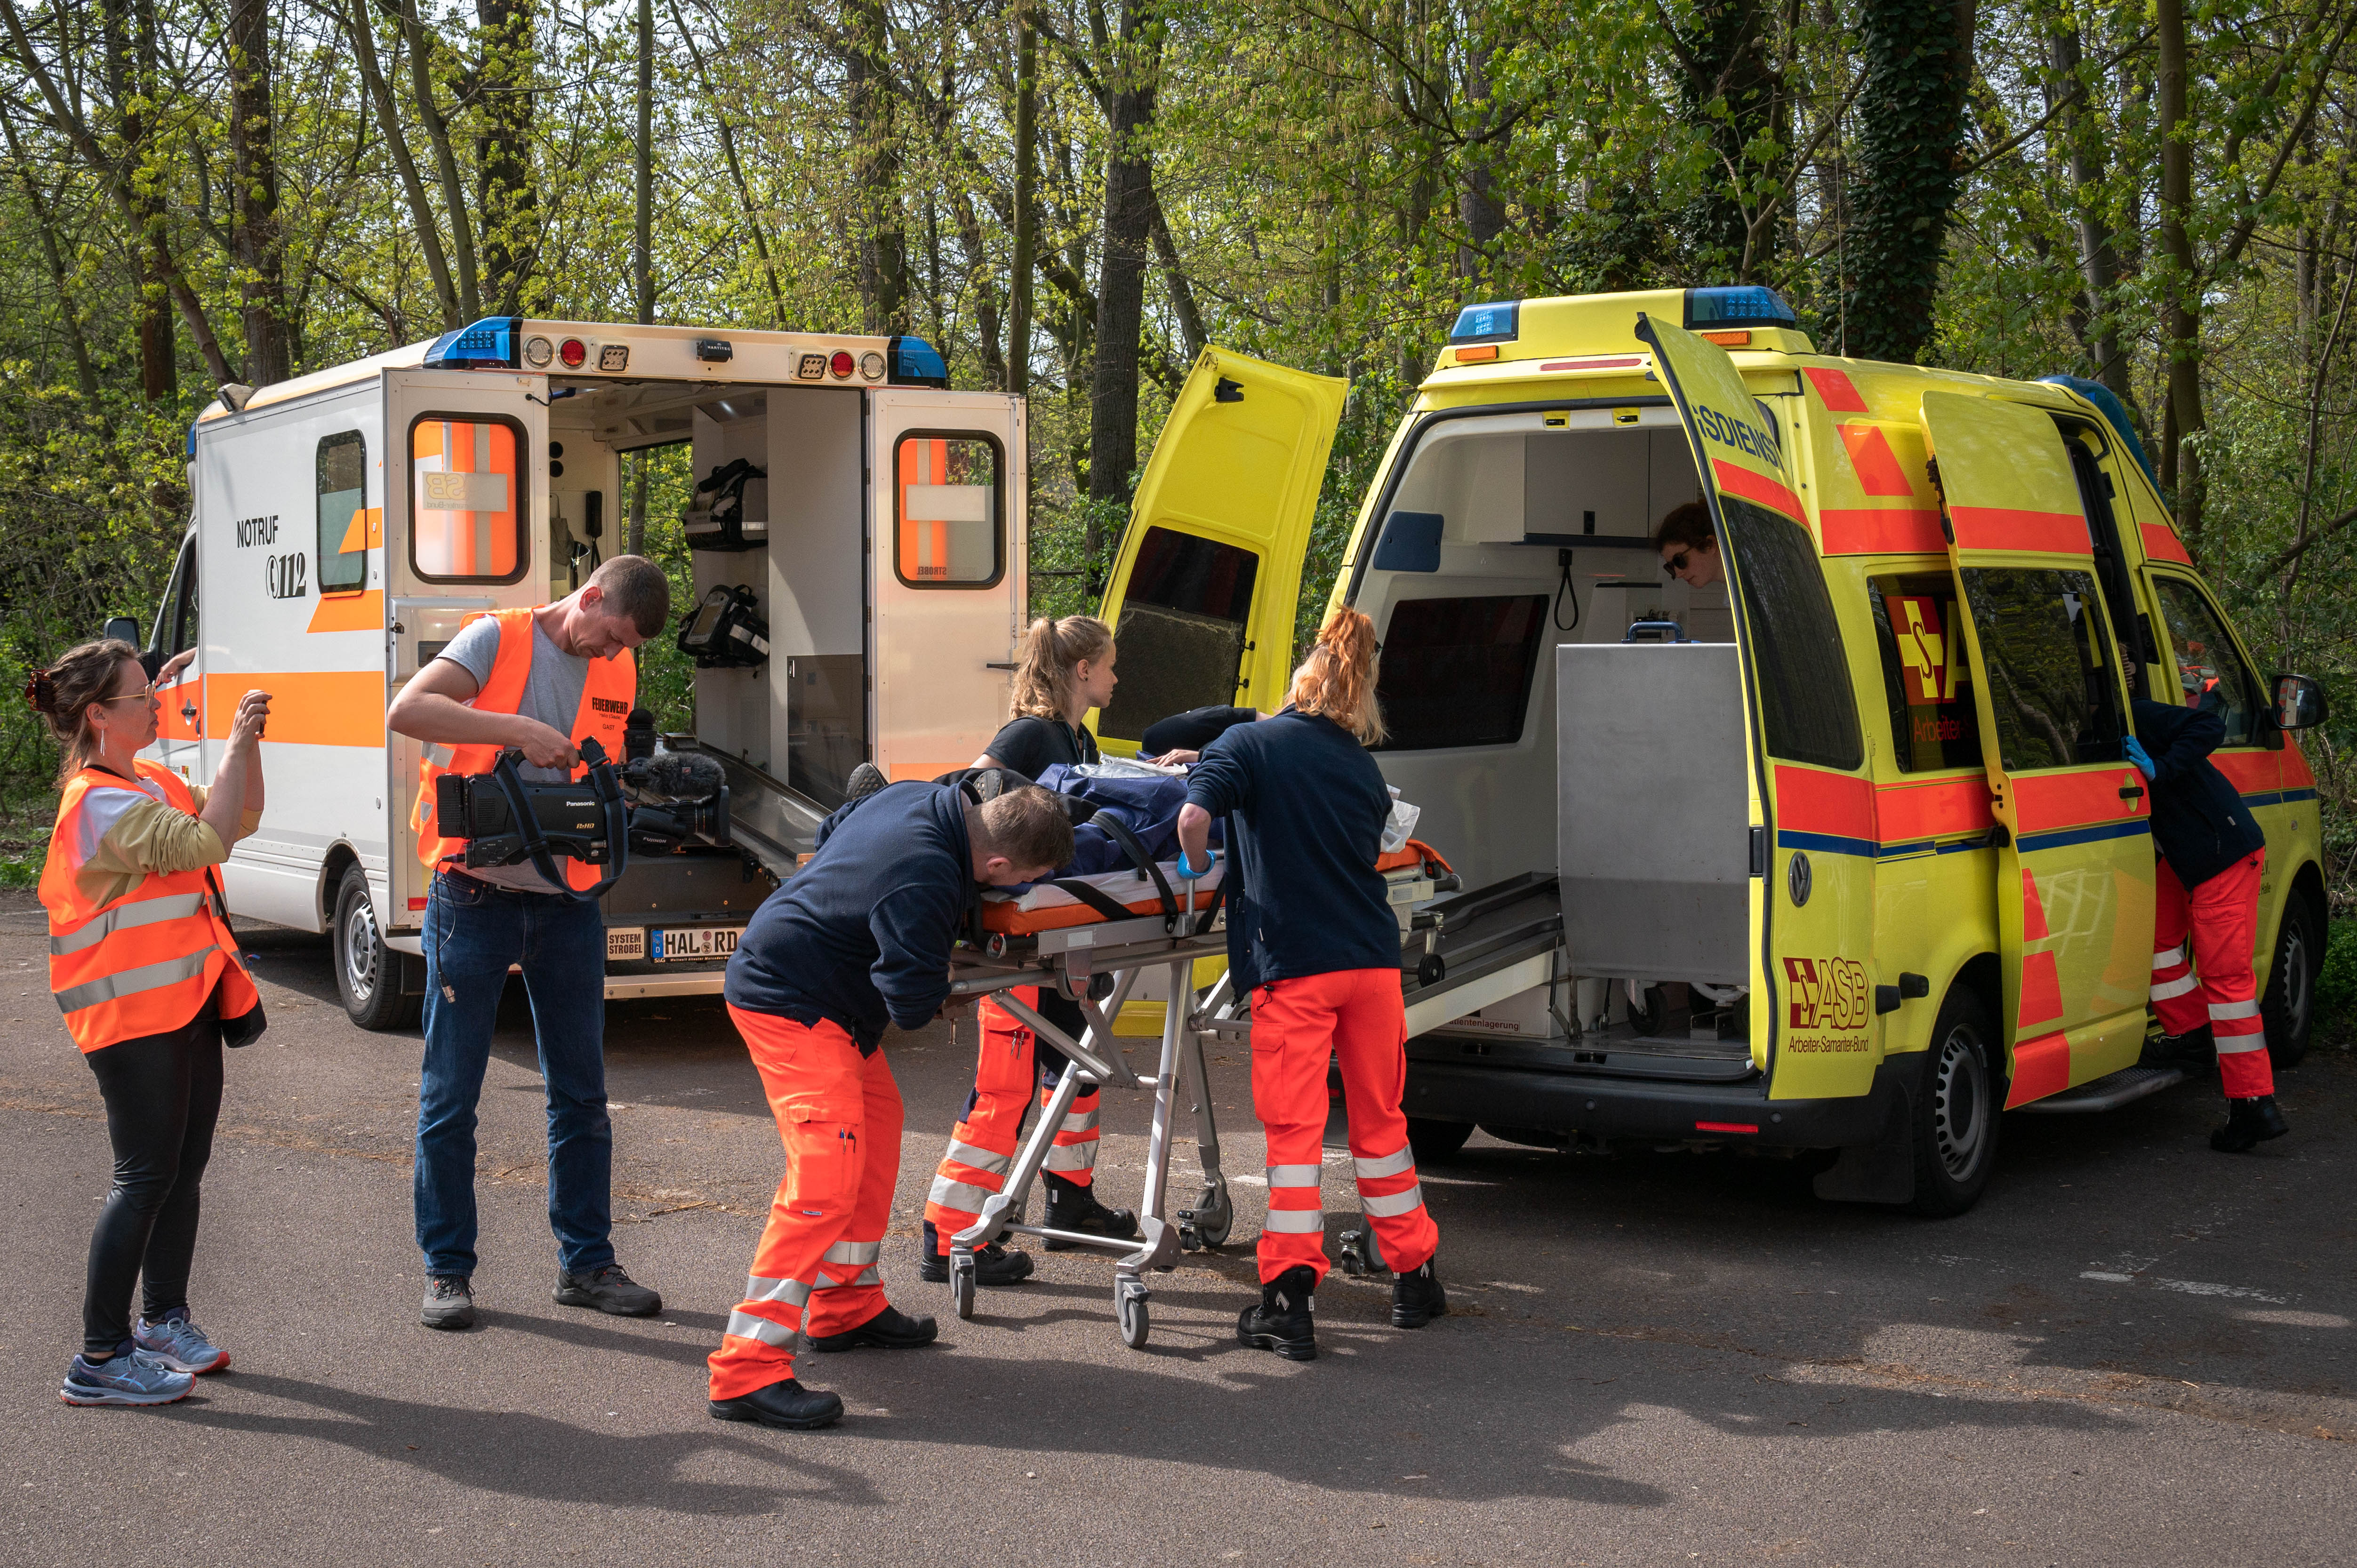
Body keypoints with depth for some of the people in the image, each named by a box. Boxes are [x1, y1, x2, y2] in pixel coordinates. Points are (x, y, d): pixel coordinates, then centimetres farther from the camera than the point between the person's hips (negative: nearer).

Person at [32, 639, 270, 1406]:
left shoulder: (152, 783, 13)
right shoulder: (101, 803, -18)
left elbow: (240, 818, 18)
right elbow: (205, 840, -26)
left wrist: (248, 745, 4)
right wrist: (237, 748, -19)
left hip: (185, 1004, 9)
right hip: (132, 1014, -9)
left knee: (184, 1166, 15)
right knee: (146, 1176, -7)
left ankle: (164, 1320, 29)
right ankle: (100, 1359, -1)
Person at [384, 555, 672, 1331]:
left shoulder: (618, 672, 10)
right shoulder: (498, 639, -5)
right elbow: (406, 711, -18)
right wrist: (517, 729, -24)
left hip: (566, 903, 5)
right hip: (474, 897, -5)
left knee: (581, 1091, 9)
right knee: (450, 1094, 1)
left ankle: (586, 1263, 19)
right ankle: (447, 1270, 12)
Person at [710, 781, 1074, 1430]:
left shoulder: (915, 796, -2)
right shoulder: (924, 887, -30)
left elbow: (833, 828, 17)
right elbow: (914, 1003, -22)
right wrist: (940, 992, 2)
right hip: (790, 1005, -11)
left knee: (877, 1123, 20)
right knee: (827, 1174, -17)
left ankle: (847, 1306, 32)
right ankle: (747, 1370, -19)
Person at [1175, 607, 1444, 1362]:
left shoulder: (1251, 745, -4)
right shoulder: (1362, 765, 11)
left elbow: (1194, 817, -20)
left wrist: (1200, 876, 0)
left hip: (1292, 964, -4)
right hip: (1371, 958, 4)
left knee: (1294, 1128, -1)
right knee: (1380, 1117, 17)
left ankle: (1290, 1299, -4)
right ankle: (1413, 1278, 26)